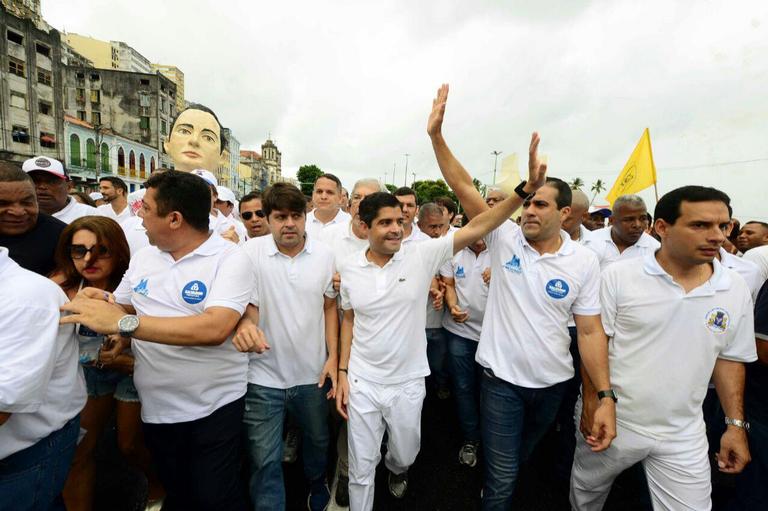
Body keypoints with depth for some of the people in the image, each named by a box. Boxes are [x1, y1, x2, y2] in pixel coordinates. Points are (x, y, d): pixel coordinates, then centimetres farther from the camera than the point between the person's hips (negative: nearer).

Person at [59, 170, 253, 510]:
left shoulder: (230, 259, -18)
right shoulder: (144, 257, 4)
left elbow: (215, 328, -31)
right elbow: (120, 309, 13)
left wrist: (123, 323, -30)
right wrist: (100, 302, -10)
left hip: (214, 406, -5)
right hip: (155, 407, 6)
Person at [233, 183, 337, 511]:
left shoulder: (324, 255, -4)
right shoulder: (251, 252, -11)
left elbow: (329, 308, 3)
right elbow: (245, 304, -9)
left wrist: (333, 356, -3)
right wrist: (244, 323, -33)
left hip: (313, 372, 3)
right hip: (264, 376, -2)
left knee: (318, 440, 25)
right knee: (264, 460, 7)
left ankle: (317, 484, 56)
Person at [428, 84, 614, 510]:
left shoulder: (584, 262, -8)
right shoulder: (505, 238, -10)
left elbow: (590, 331, -5)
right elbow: (463, 186, -16)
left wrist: (606, 397, -9)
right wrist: (436, 135, -25)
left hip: (553, 382, 3)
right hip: (502, 379, -2)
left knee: (521, 461, 28)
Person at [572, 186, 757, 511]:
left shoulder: (737, 290, -2)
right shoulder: (619, 275, -15)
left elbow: (730, 359, 7)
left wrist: (736, 424, 5)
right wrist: (591, 402, -11)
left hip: (684, 436, 3)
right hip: (611, 420, -2)